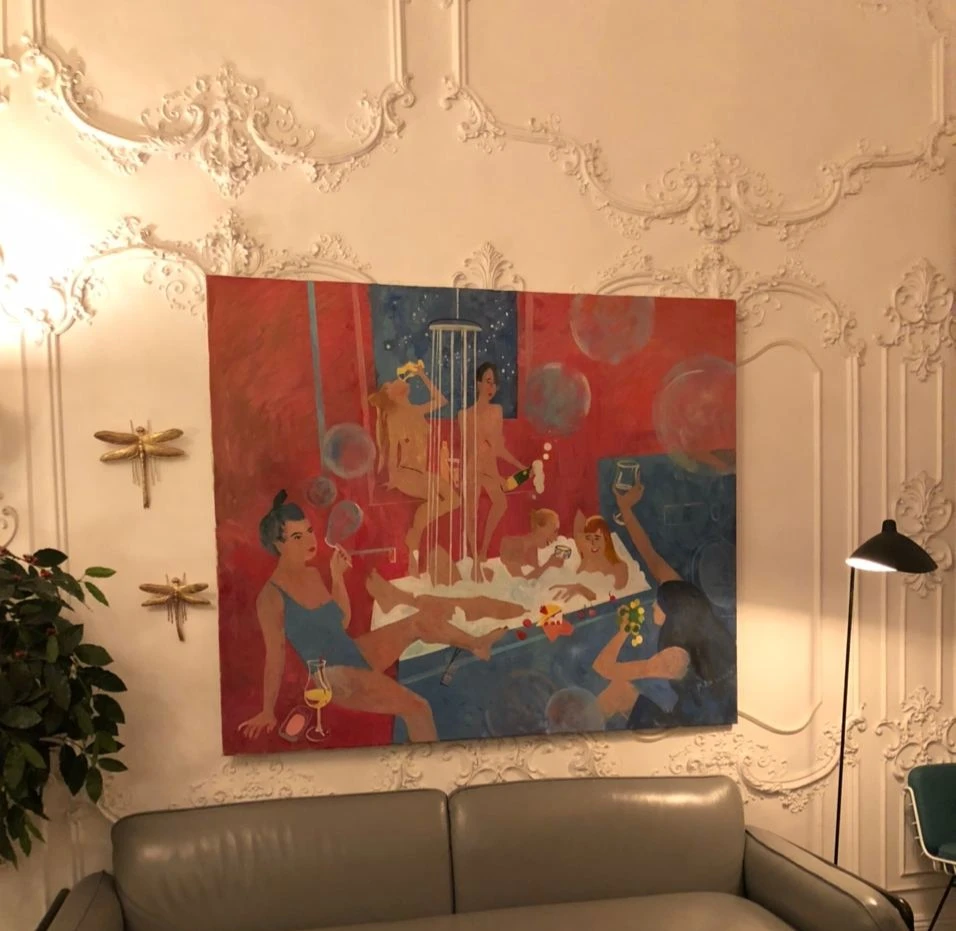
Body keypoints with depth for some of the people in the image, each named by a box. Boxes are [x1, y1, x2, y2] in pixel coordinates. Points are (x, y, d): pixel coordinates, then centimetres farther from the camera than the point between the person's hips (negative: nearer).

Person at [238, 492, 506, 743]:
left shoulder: (313, 574, 4)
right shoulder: (271, 597, -19)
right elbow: (275, 656, -14)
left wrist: (337, 577, 2)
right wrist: (268, 711, -11)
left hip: (354, 654, 8)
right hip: (335, 678, -8)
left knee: (422, 620, 6)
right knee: (417, 707, -22)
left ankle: (477, 644, 27)